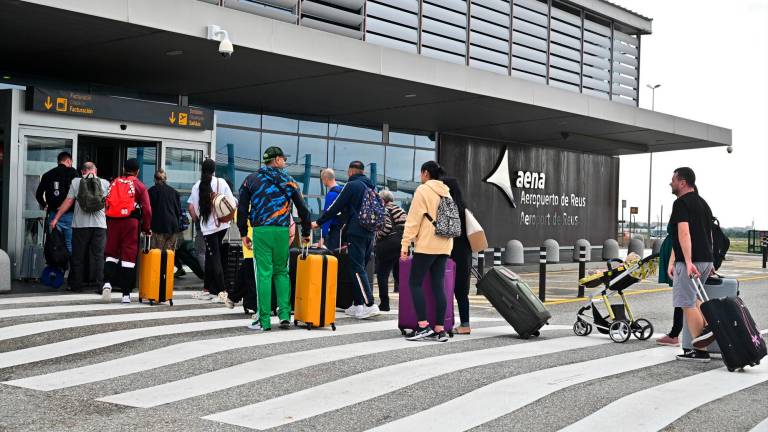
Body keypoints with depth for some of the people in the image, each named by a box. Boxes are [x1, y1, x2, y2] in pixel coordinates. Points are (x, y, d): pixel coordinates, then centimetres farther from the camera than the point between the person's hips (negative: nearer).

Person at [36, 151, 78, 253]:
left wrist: (45, 206, 26)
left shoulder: (47, 175, 11)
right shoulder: (72, 172, -3)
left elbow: (38, 195, 12)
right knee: (70, 245, -1)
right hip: (69, 214, -4)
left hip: (53, 214, 4)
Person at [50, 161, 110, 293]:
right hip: (100, 224, 0)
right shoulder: (105, 183, 5)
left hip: (80, 224, 0)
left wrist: (56, 218, 6)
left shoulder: (76, 182, 3)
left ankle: (76, 285, 12)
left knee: (78, 256, 8)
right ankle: (100, 285, -2)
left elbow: (68, 202, 1)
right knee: (98, 256, 3)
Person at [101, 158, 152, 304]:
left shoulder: (114, 183, 13)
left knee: (111, 253, 16)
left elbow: (107, 205, 14)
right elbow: (147, 210, -2)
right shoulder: (139, 186, 3)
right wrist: (147, 228, 9)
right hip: (131, 222, -3)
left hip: (112, 222, 3)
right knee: (129, 257, 1)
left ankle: (107, 282, -6)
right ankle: (126, 294, 1)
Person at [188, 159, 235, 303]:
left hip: (207, 226, -2)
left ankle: (222, 292, -8)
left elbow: (191, 207, 0)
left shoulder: (197, 186, 0)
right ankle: (207, 289, 19)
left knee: (214, 258, 0)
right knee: (210, 256, 15)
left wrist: (196, 219, 17)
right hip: (222, 224, 2)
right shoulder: (221, 182, -1)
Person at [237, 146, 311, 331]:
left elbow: (242, 209, 6)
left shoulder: (251, 180, 9)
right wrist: (306, 233, 21)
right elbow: (302, 209, 11)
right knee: (281, 272, 14)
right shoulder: (289, 181, 10)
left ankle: (264, 321, -2)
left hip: (261, 232, -1)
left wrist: (243, 234, 12)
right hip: (282, 232, 1)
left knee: (264, 274, -1)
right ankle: (285, 315, 6)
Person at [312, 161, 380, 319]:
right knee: (360, 267, 13)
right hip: (370, 233, 7)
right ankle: (357, 304, 14)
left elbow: (335, 207, -5)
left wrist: (318, 223, 6)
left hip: (356, 233, -7)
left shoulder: (351, 185, -6)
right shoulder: (370, 187, 16)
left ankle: (370, 305, -16)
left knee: (357, 269, -7)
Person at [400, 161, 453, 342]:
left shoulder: (423, 190, -5)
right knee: (438, 285, 5)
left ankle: (423, 326, -11)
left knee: (415, 283, -2)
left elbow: (413, 219, -10)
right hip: (444, 245, 7)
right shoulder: (446, 192, 17)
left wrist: (405, 244, -9)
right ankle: (440, 329, 1)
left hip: (426, 245, -7)